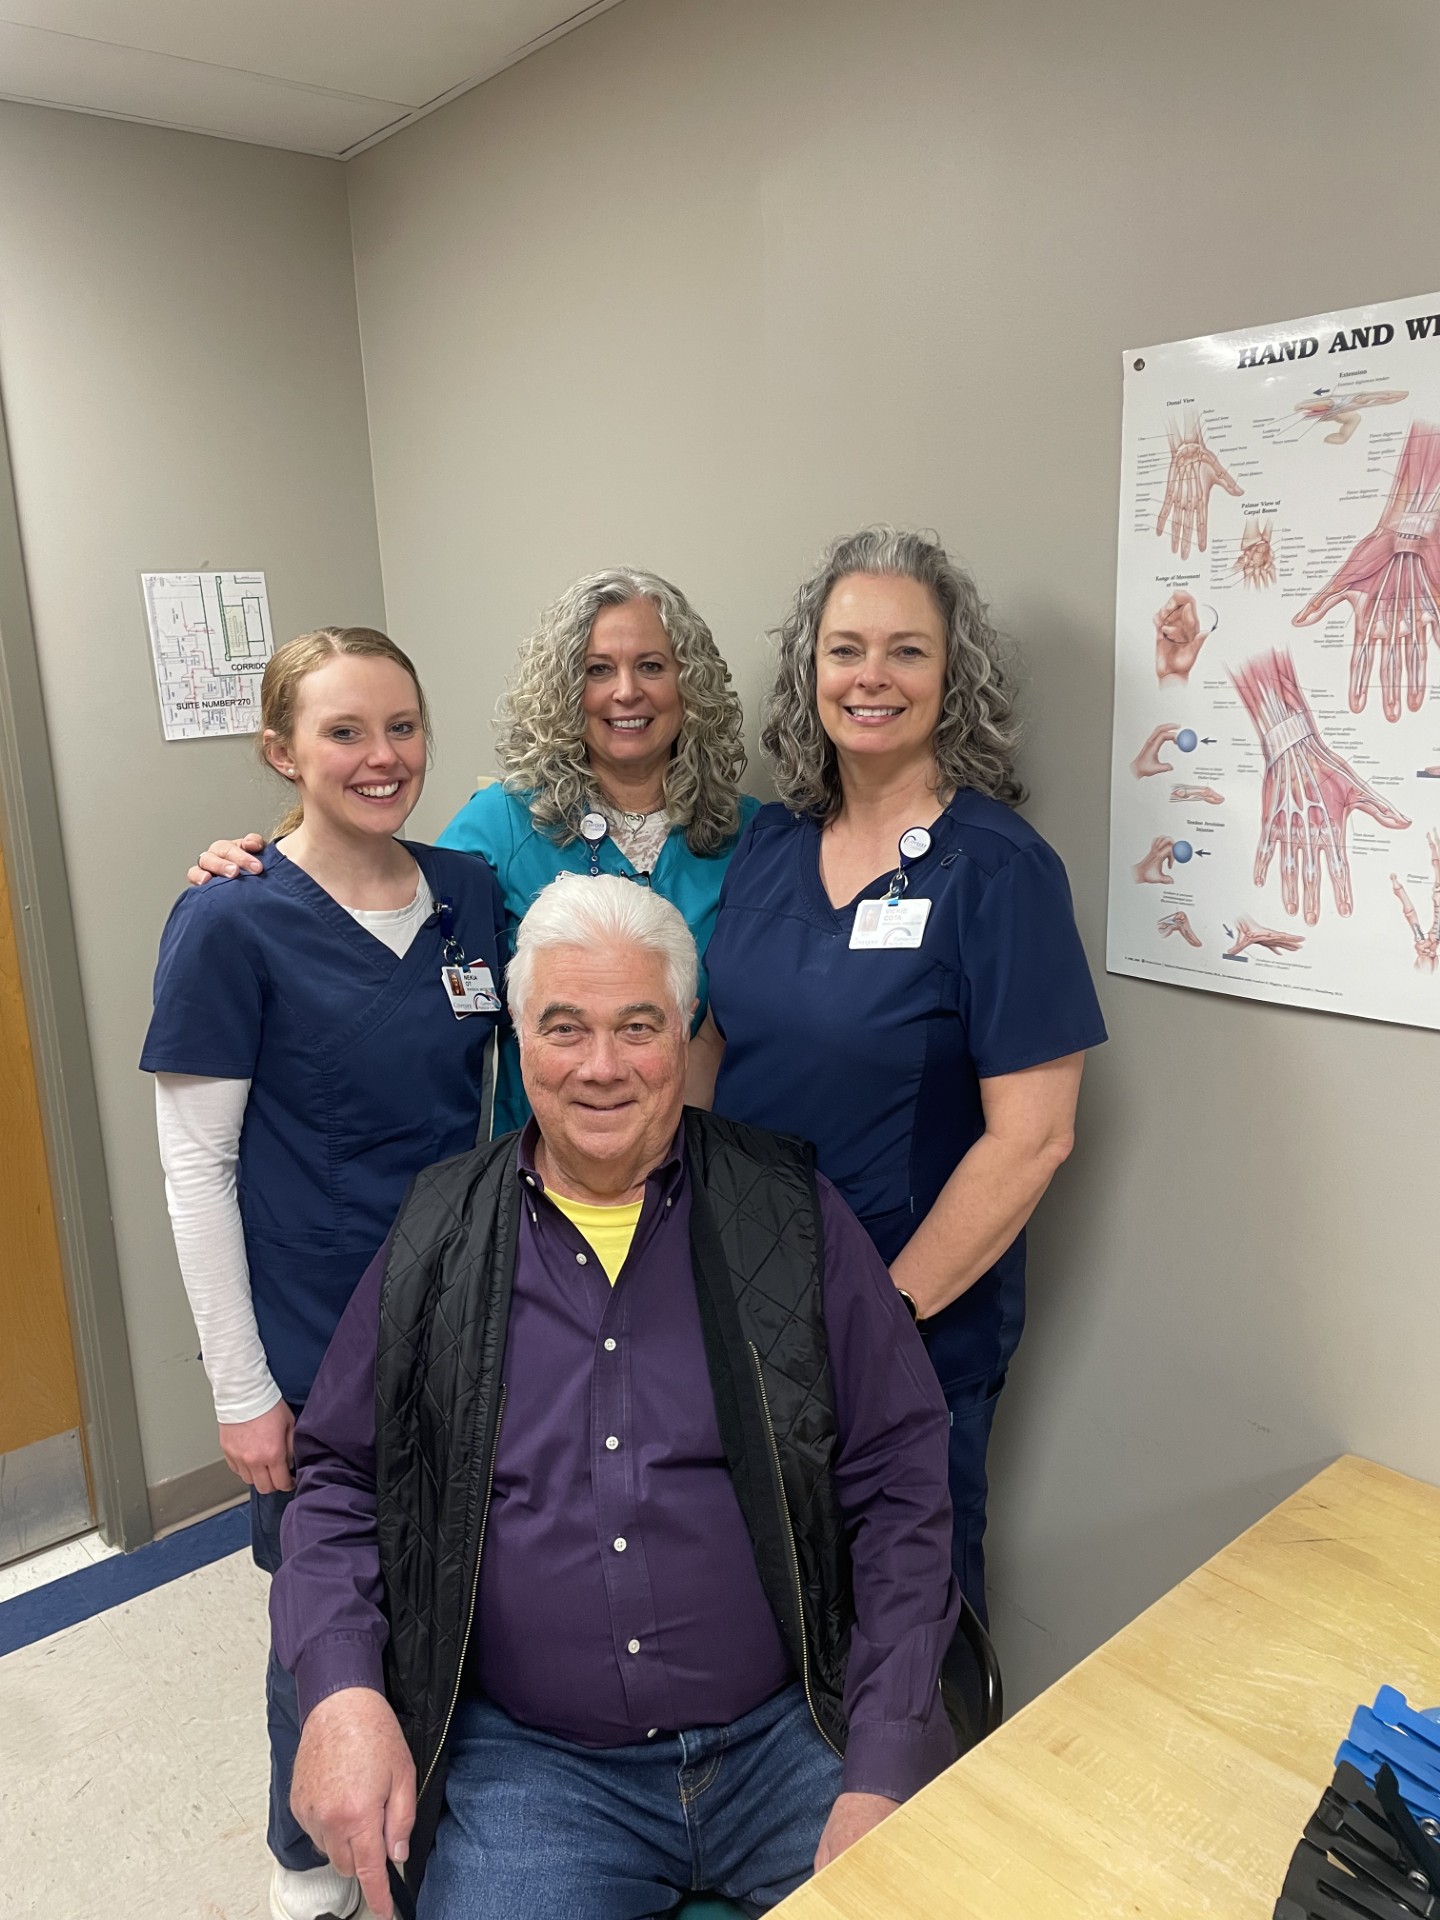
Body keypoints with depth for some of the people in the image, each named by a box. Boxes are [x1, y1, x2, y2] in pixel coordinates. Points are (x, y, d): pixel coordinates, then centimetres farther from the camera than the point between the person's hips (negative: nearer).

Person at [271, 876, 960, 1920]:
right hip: (529, 1760, 1)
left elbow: (900, 1483, -2)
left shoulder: (793, 1214, -2)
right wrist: (343, 1692, -8)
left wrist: (880, 1776, -9)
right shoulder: (439, 1237, 2)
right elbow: (339, 1480, 9)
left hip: (793, 1734, 0)